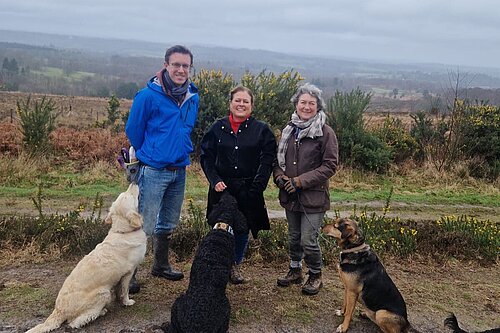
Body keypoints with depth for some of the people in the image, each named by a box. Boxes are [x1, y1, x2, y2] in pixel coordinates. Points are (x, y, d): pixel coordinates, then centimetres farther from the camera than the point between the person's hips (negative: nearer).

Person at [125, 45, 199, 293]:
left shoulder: (193, 97, 5)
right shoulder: (148, 95, -13)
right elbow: (133, 130, -3)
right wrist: (149, 155, 7)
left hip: (179, 171, 6)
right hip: (153, 171, -6)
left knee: (168, 224, 19)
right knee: (143, 225, -4)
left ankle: (161, 265, 36)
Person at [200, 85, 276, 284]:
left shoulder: (262, 130, 2)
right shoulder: (218, 127, 5)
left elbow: (267, 161, -2)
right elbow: (206, 157, 5)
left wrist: (256, 187, -10)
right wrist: (215, 180, -8)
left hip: (248, 191, 0)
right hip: (221, 188, 0)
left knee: (243, 230, 9)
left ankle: (235, 265, 31)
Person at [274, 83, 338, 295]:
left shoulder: (325, 133, -9)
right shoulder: (289, 130, 8)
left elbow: (330, 165, -12)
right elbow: (278, 159, 15)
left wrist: (300, 181, -16)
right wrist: (280, 176, -7)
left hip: (314, 197, -5)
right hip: (290, 196, 5)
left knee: (309, 241, -2)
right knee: (294, 237, 18)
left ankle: (315, 276, 23)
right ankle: (295, 271, 38)